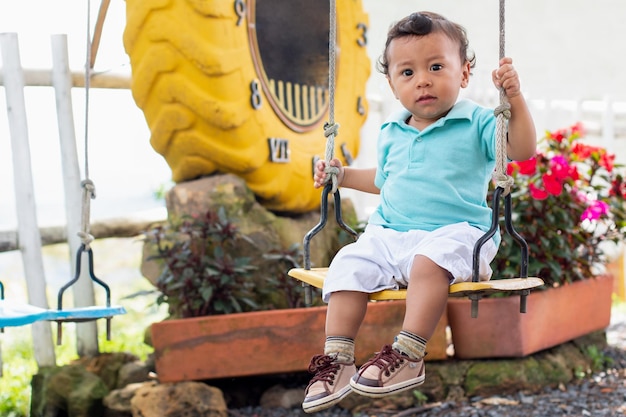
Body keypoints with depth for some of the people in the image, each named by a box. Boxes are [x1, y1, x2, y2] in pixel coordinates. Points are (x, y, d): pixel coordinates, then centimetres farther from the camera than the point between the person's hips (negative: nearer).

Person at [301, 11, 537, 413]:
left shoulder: (476, 123, 1)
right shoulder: (391, 134, 17)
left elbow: (522, 149, -13)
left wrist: (515, 99, -23)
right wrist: (343, 175, 27)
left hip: (455, 232, -5)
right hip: (389, 235, 5)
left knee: (429, 261, -36)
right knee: (349, 265, -17)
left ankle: (408, 356, -31)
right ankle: (337, 360, -15)